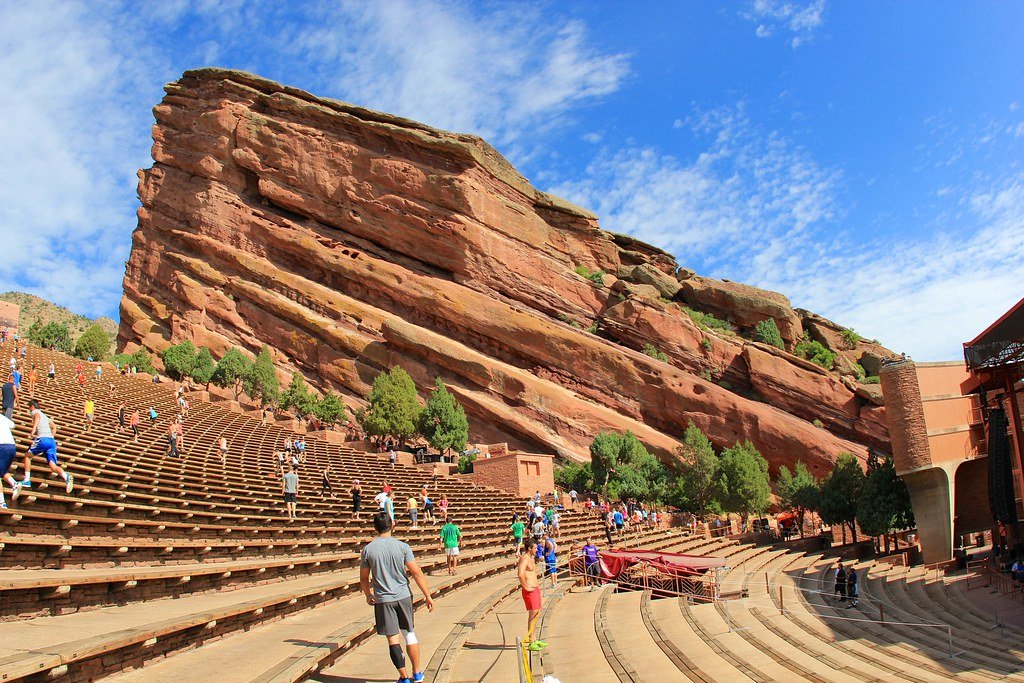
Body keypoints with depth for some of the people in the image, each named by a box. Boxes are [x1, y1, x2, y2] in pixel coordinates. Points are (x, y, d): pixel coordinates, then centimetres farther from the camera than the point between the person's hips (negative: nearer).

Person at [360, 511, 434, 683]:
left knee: (393, 639, 7)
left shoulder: (367, 550, -5)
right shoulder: (402, 546, -7)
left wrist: (368, 596, 23)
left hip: (383, 599, -1)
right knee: (410, 634, 16)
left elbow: (363, 579, 4)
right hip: (403, 596, 1)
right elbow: (417, 573, -8)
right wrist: (427, 596, 0)